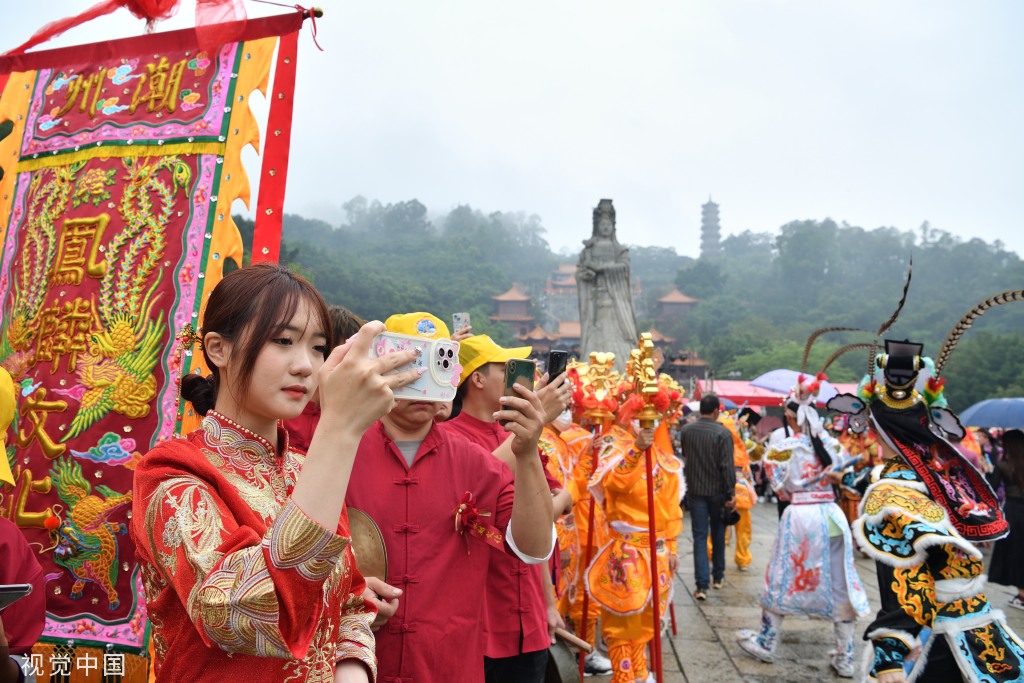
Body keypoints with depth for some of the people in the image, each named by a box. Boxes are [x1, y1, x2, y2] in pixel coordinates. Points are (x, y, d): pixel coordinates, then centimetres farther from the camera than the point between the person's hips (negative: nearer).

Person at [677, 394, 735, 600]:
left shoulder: (686, 430, -1)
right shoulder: (722, 432, -14)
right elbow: (727, 466, -16)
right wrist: (731, 492, -10)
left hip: (695, 490, 2)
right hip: (718, 491, -2)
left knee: (699, 536, 3)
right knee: (718, 534, 17)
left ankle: (702, 584, -5)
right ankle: (718, 577, 30)